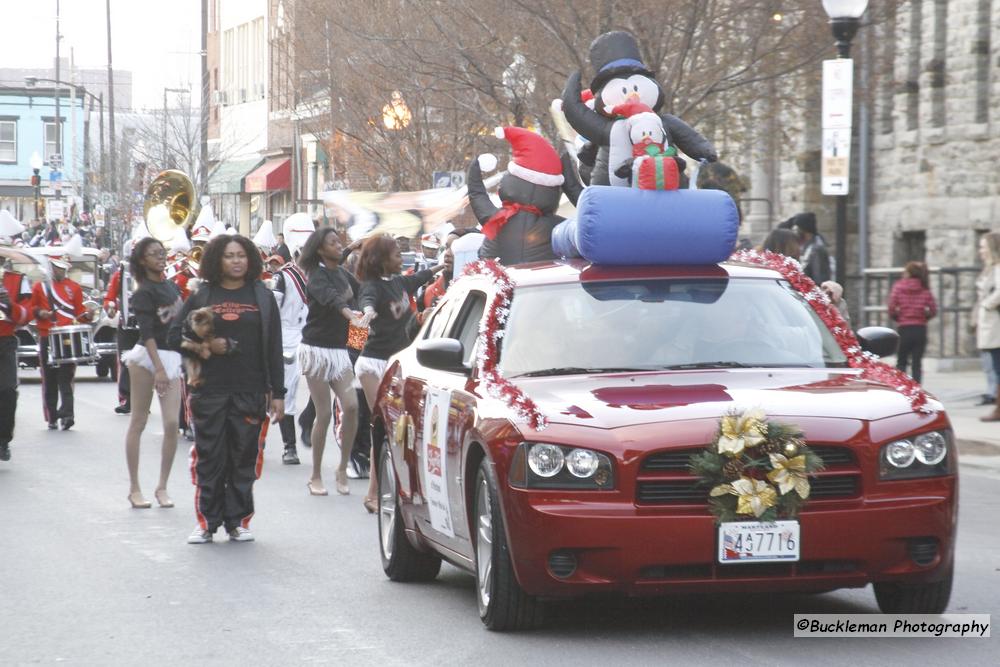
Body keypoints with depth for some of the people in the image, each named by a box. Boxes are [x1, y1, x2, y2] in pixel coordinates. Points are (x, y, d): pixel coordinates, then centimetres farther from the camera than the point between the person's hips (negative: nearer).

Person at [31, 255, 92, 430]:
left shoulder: (74, 288, 9)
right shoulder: (40, 287, 8)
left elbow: (79, 312, 10)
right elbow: (32, 309, 11)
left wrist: (86, 316, -11)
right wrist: (41, 313, -9)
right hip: (47, 339, 1)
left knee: (66, 378, -6)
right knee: (49, 379, 4)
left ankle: (67, 414, -13)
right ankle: (51, 418, 9)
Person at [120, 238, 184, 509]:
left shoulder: (172, 286, 12)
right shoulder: (143, 294, -8)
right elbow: (147, 333, -15)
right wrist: (158, 369, -21)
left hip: (172, 357, 5)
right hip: (147, 357, -5)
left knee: (172, 425, -4)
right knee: (138, 423, 2)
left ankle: (162, 487, 6)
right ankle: (134, 488, 8)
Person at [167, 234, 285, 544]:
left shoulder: (262, 298, 7)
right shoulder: (202, 296, 7)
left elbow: (274, 349, 6)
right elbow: (174, 335, 8)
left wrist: (278, 393, 2)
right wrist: (204, 348, -10)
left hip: (251, 391, 0)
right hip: (210, 390, 0)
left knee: (244, 458, 3)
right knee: (209, 458, 2)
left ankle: (238, 521, 11)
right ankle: (207, 522, 9)